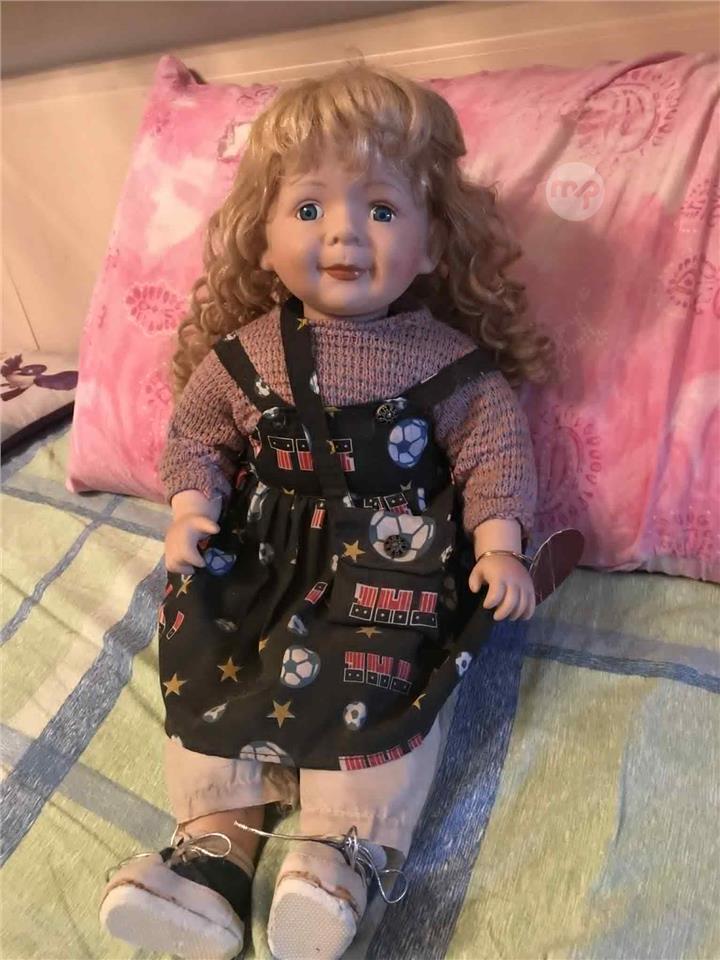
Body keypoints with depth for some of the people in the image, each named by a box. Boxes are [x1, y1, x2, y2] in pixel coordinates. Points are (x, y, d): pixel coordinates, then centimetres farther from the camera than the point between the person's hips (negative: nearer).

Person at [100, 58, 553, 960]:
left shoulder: (446, 359, -3)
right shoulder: (243, 353, 2)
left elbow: (496, 448, 1)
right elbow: (195, 431, 11)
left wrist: (499, 545, -10)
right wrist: (190, 509, -6)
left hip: (394, 555, -2)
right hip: (262, 552, 3)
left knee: (379, 679, -20)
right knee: (204, 657, -10)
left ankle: (341, 851, -2)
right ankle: (215, 838, 3)